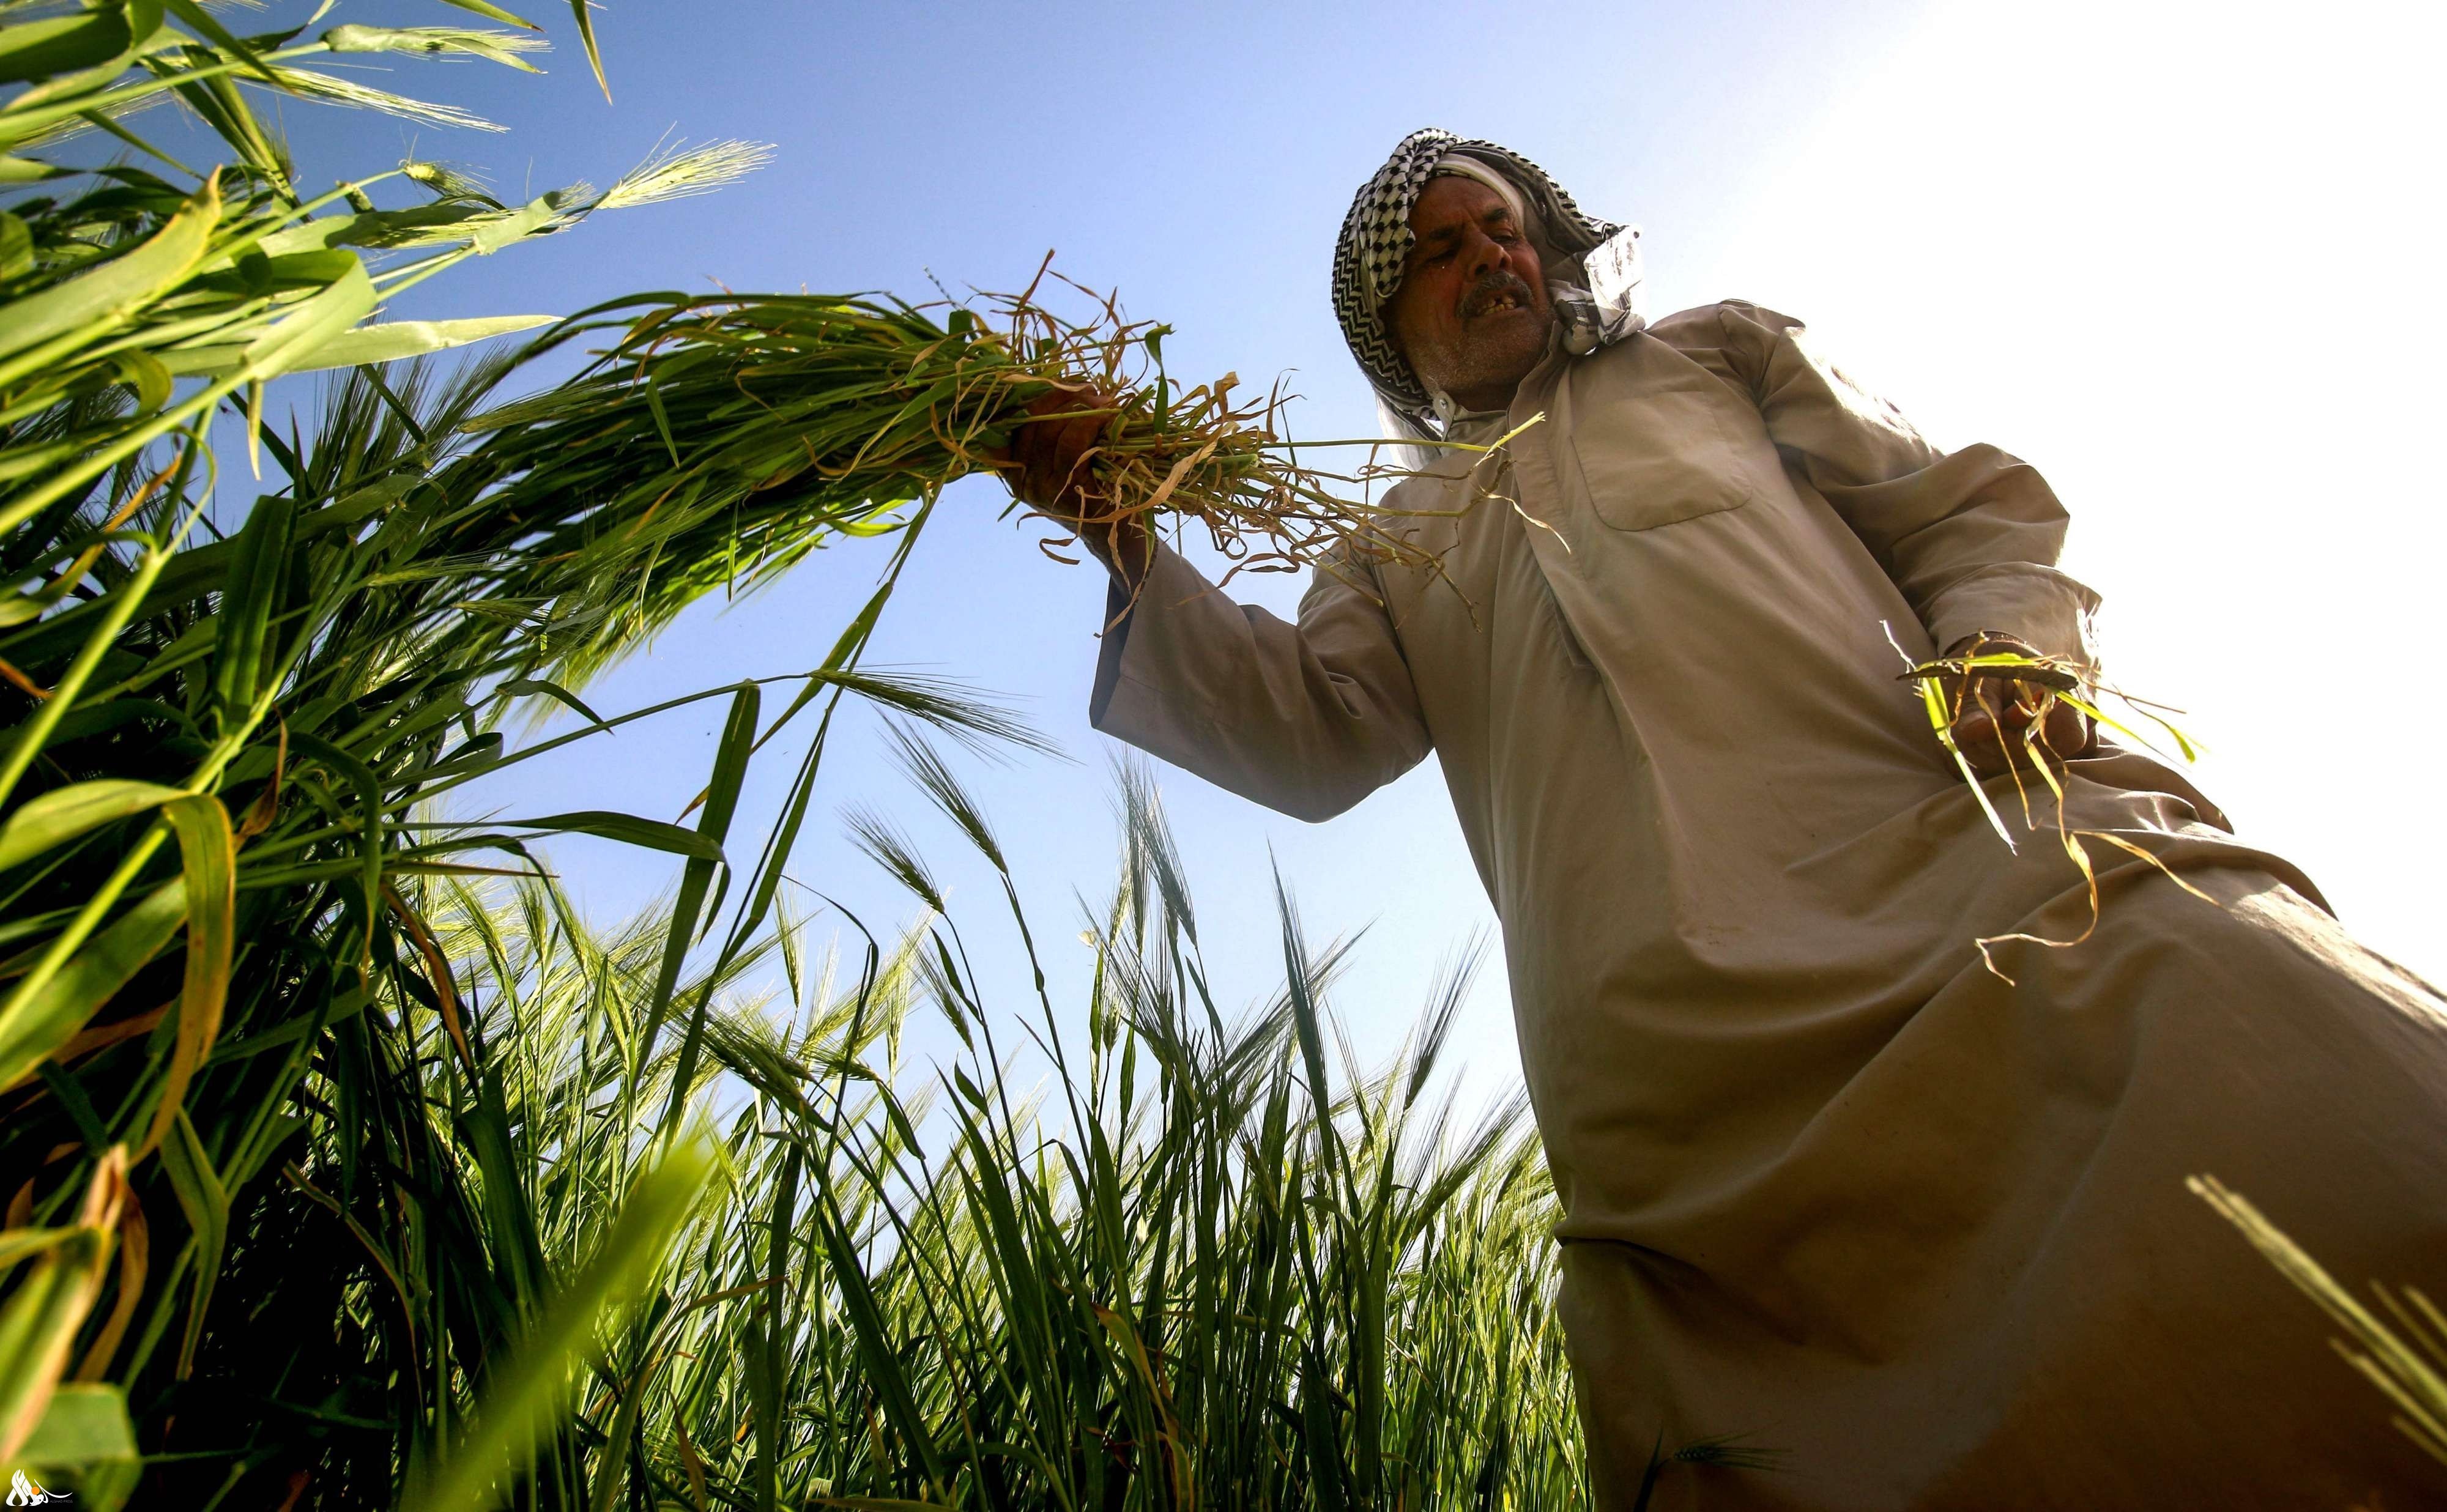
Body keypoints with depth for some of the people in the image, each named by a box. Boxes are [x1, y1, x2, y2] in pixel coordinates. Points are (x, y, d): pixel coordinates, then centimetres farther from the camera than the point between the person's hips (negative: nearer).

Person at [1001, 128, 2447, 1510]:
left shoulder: (1712, 353, 27)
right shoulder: (1397, 543, 26)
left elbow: (1966, 504, 20)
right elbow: (1313, 738, 9)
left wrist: (2011, 642, -3)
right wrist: (1130, 550, -1)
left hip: (1978, 861, 1)